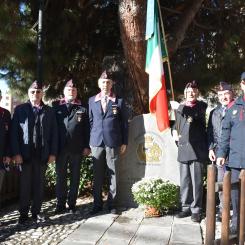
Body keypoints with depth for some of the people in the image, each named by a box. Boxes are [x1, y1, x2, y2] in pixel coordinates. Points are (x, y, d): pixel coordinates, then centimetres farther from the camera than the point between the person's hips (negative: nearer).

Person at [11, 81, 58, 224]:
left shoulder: (49, 111, 9)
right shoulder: (20, 109, 5)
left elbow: (54, 133, 6)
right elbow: (14, 132, 0)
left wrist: (53, 153, -1)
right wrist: (16, 153, -8)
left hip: (43, 154, 1)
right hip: (25, 154, -1)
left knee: (39, 185, 8)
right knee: (25, 185, 6)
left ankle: (36, 212, 19)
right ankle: (23, 213, 17)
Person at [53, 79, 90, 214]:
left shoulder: (82, 109, 8)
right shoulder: (57, 108, 8)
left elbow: (86, 129, 4)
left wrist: (86, 146, -4)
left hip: (77, 149, 0)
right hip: (60, 148, 0)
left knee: (75, 177, 7)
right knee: (60, 177, 7)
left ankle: (72, 203, 18)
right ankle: (61, 204, 18)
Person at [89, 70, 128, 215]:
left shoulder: (119, 101, 4)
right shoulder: (92, 100, 12)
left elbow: (124, 122, 5)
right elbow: (90, 121, 13)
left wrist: (124, 142, 0)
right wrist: (89, 141, 7)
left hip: (113, 143, -2)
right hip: (96, 142, 2)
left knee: (113, 174, 4)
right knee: (97, 175, 7)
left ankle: (112, 204, 16)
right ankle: (97, 204, 18)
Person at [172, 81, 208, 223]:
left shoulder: (202, 106, 3)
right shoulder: (181, 107, 15)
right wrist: (175, 132, 6)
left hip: (197, 150, -4)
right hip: (183, 149, 4)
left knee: (196, 181, -1)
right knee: (184, 181, 10)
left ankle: (196, 210, 10)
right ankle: (186, 207, 21)